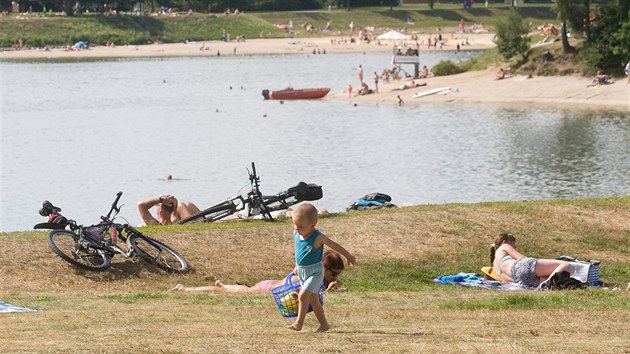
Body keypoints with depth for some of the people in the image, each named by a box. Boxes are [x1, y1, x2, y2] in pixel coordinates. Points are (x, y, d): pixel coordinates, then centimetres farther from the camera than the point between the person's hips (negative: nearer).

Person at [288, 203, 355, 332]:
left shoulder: (318, 237, -19)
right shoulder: (296, 234, -3)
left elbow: (335, 245, -6)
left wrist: (348, 256, 6)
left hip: (315, 272, -7)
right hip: (302, 272, 7)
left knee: (303, 295, -20)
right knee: (313, 300, 13)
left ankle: (299, 322, -14)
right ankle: (324, 324, 23)